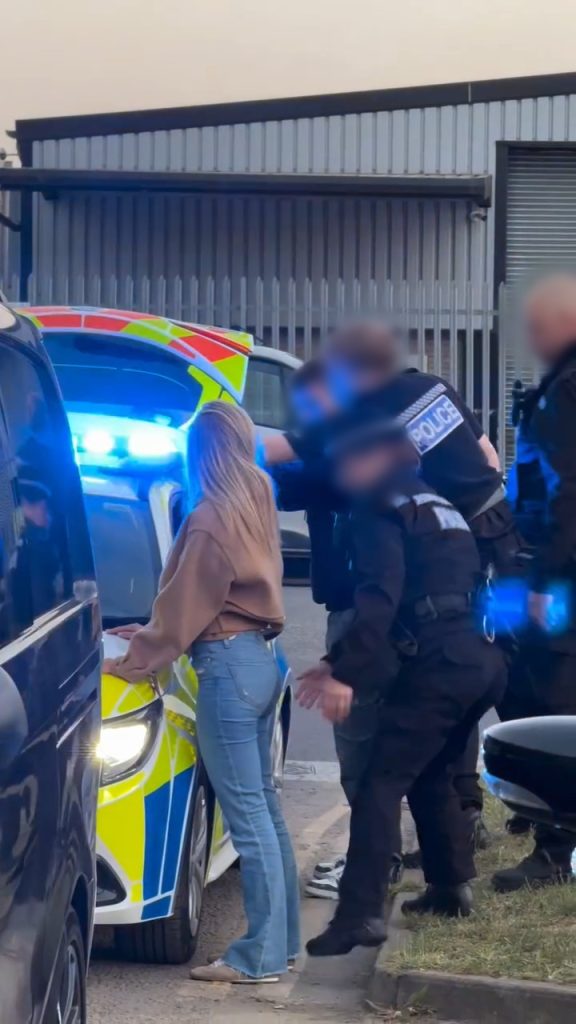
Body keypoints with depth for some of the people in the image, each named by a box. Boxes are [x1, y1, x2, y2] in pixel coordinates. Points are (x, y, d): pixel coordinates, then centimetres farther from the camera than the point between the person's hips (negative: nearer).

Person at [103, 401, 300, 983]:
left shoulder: (211, 519, -16)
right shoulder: (257, 503, 9)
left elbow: (182, 608, -12)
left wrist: (132, 662, -2)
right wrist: (154, 634, 18)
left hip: (227, 667, -9)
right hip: (259, 659, 9)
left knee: (246, 814, -5)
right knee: (264, 804, 15)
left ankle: (261, 956, -2)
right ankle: (283, 937, 21)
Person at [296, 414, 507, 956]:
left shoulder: (383, 511, 0)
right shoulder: (439, 506, 27)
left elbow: (379, 600, -14)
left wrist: (346, 672, -16)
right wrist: (342, 663, 28)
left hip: (441, 662, -9)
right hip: (484, 660, 9)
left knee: (381, 782, -9)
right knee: (430, 775, 25)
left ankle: (360, 913, -17)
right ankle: (451, 885, 30)